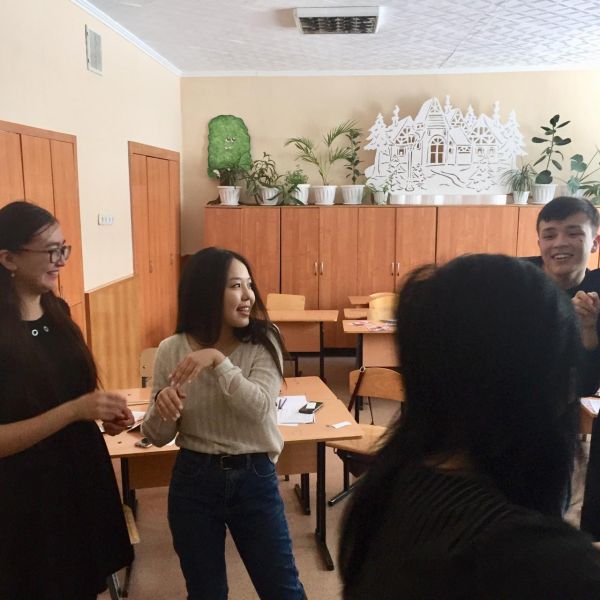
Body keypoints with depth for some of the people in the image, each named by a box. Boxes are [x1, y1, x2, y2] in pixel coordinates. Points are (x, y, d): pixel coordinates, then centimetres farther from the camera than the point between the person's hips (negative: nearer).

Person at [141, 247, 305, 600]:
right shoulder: (171, 350, -7)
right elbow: (158, 437, -2)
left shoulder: (263, 342, -10)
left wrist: (219, 361, -31)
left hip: (255, 479, 0)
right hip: (193, 481, 1)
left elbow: (260, 409, -24)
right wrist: (162, 407, -23)